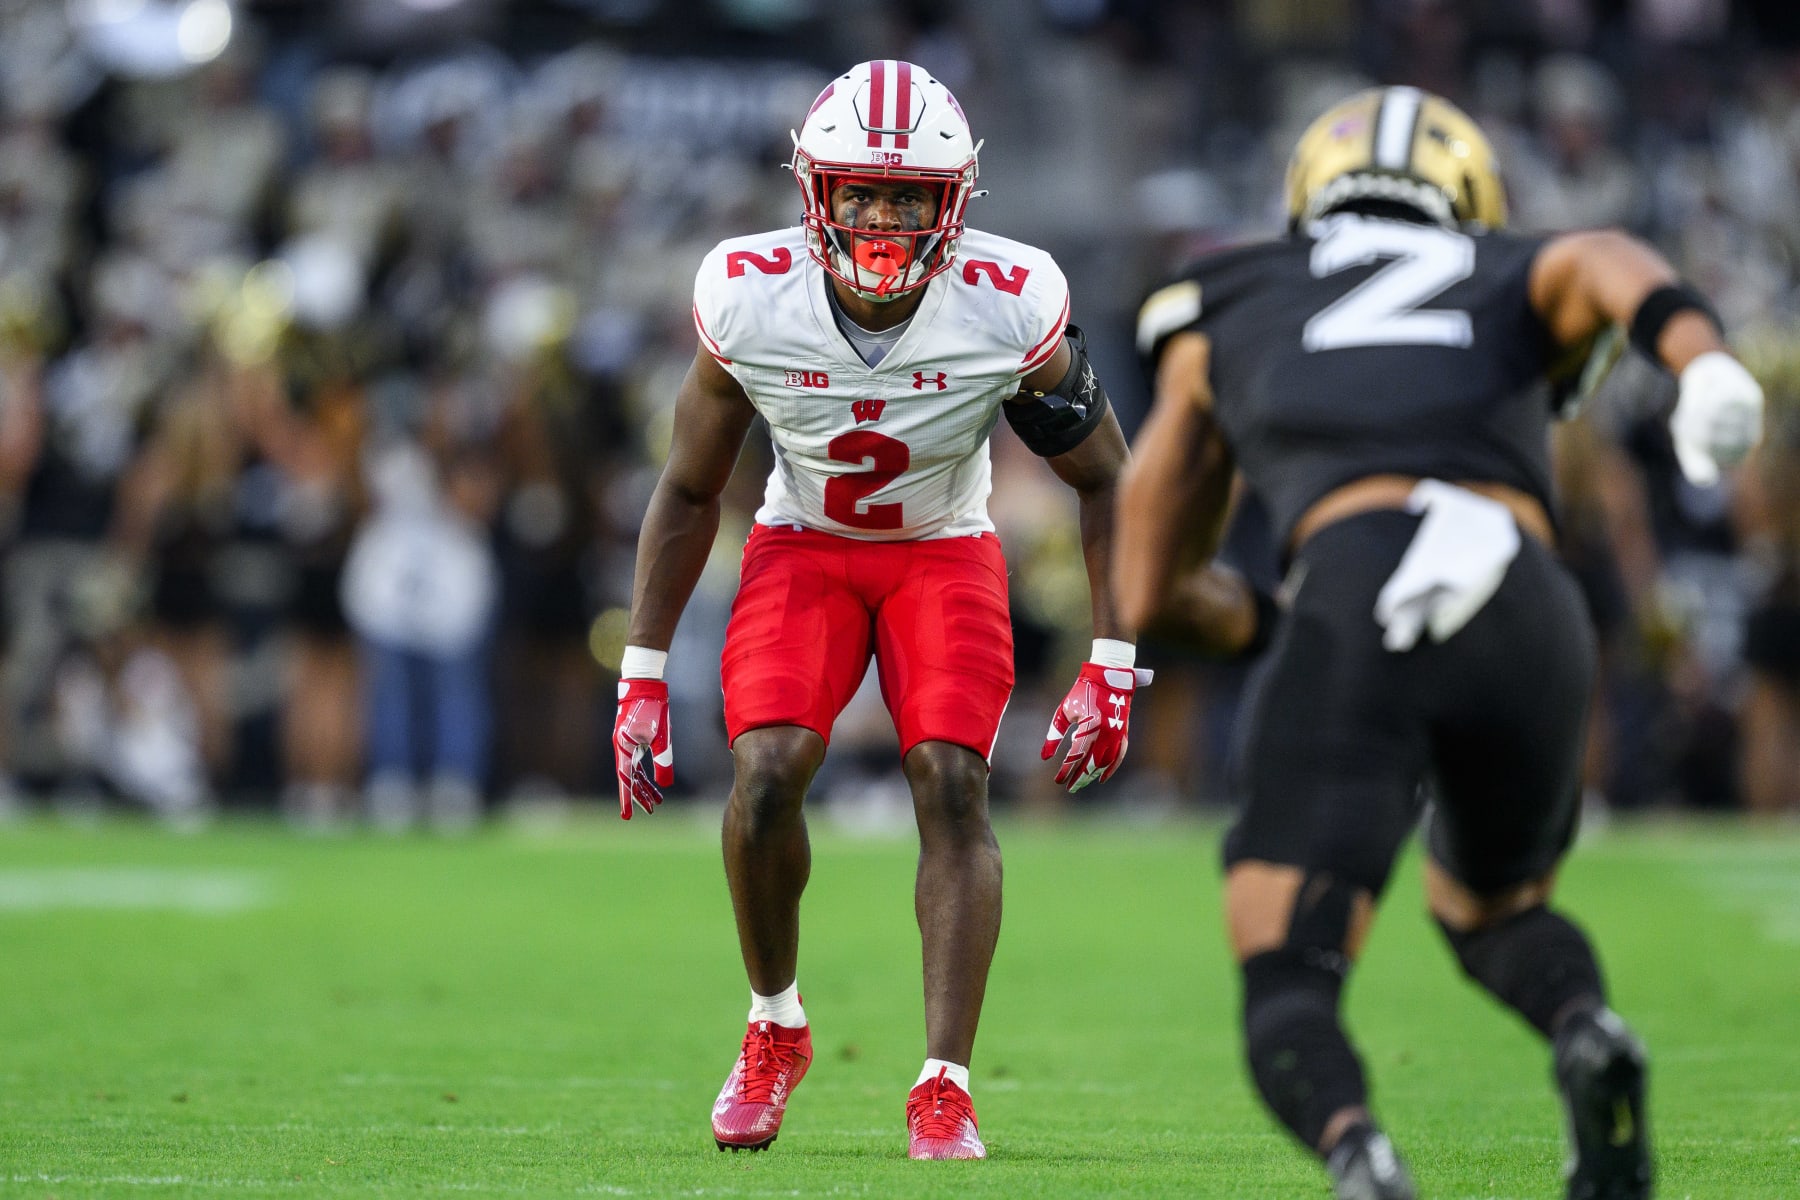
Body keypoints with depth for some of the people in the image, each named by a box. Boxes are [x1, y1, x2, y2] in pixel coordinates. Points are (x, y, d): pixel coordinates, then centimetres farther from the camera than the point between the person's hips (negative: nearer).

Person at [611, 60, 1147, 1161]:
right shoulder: (749, 301, -21)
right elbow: (690, 492, -5)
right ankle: (774, 1028, 5)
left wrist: (1112, 668, -13)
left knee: (953, 783, -20)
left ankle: (946, 1086, -15)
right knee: (768, 772, -20)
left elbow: (1107, 480, -8)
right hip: (804, 544, 0)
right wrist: (642, 678, -6)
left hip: (946, 553, 0)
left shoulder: (1012, 308, -24)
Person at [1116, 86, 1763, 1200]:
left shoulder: (1226, 311, 34)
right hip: (1527, 610, 2)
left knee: (1288, 993, 2)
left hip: (1354, 595, -2)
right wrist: (1700, 355, -16)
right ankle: (1588, 1028, -5)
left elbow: (1146, 593, 35)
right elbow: (1609, 269, 5)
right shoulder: (1518, 281, 34)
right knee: (1493, 907, 30)